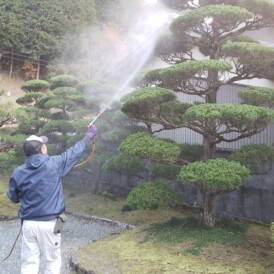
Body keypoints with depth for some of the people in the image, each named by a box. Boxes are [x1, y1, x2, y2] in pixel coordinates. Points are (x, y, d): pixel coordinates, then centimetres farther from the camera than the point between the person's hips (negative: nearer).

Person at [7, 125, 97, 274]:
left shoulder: (18, 172, -3)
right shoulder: (54, 164, -10)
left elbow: (13, 197, 11)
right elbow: (75, 151, 3)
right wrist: (89, 135, 18)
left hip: (29, 223, 3)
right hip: (49, 223, -2)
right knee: (52, 262, 12)